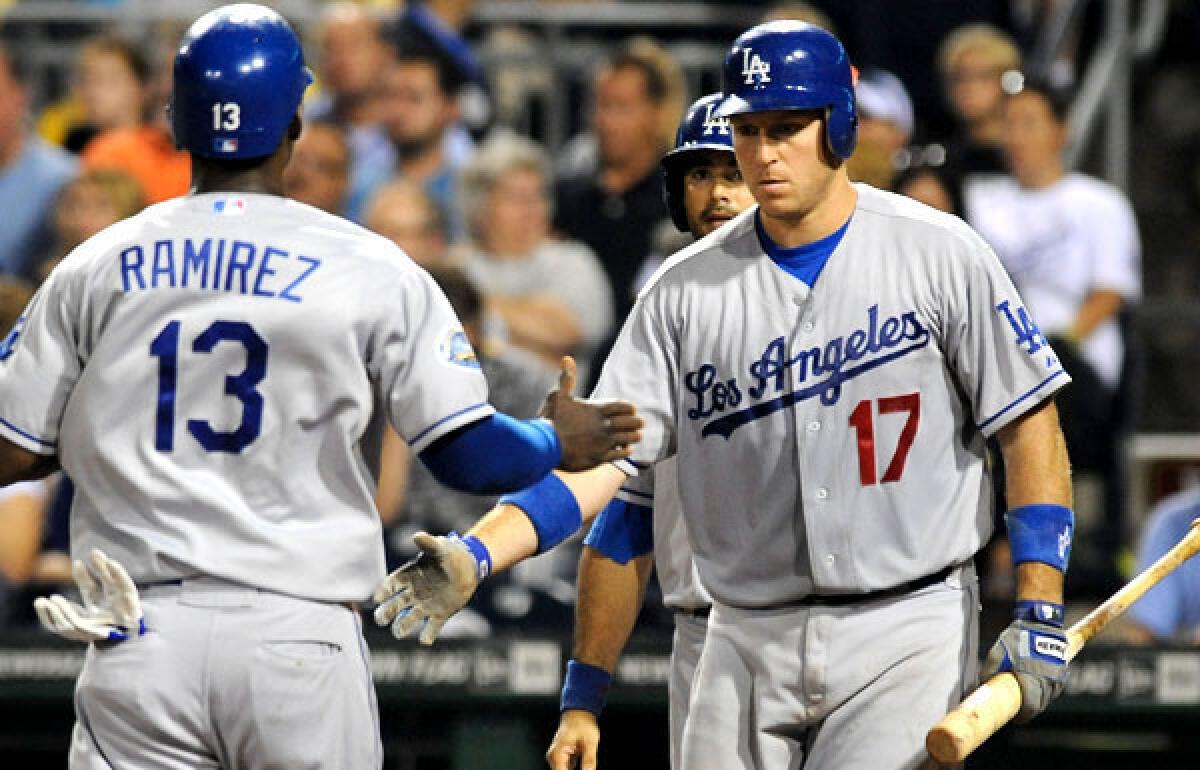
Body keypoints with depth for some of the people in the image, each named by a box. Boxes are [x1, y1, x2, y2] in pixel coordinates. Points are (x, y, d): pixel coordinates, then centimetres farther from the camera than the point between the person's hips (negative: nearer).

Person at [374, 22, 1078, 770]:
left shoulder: (939, 254, -2)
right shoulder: (688, 289, 4)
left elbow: (1029, 425, 0)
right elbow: (599, 457, -1)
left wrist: (1038, 612, -9)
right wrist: (475, 556, -17)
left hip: (906, 632, -4)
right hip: (749, 645, 4)